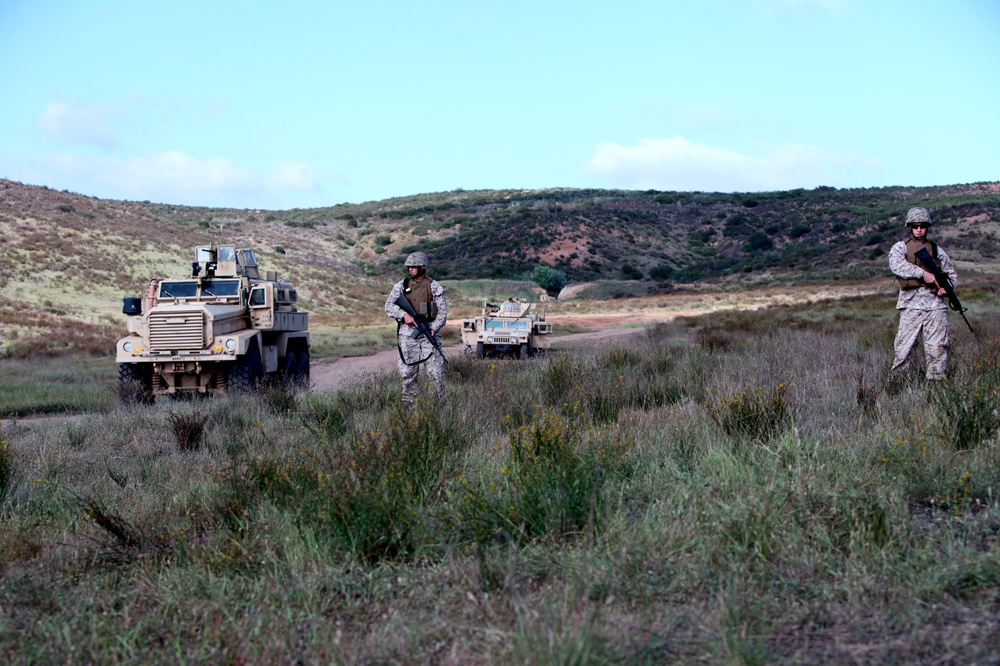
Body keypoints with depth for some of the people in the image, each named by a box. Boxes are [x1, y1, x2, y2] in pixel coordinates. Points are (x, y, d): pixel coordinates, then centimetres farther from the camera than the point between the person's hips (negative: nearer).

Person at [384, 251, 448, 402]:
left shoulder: (434, 287, 2)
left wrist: (434, 328, -14)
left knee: (435, 370, -6)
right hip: (407, 332, 2)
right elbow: (389, 306, 3)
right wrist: (404, 315, -14)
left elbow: (442, 311, 1)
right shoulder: (401, 286, 7)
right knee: (407, 371, 1)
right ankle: (409, 402, 9)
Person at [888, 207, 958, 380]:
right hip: (912, 304, -3)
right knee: (904, 345, -5)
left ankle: (936, 380, 8)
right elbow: (896, 265, -15)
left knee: (937, 347, 2)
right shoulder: (900, 247, 6)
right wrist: (923, 273, -22)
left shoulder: (936, 249, 16)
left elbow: (951, 272, 23)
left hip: (936, 302, 3)